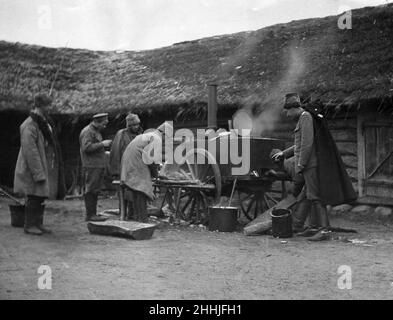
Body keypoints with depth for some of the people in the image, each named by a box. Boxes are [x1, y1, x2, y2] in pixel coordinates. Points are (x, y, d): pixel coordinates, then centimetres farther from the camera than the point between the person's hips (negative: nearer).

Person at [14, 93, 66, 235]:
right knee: (34, 197, -3)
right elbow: (30, 151, -21)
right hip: (33, 168, -9)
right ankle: (29, 225, 7)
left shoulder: (45, 122, 11)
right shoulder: (29, 126, -17)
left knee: (42, 197, 12)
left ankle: (38, 223, 20)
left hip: (46, 167, 9)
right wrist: (38, 173, -23)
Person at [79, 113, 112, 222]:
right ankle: (90, 215, -5)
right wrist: (102, 144, -19)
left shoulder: (96, 131, 21)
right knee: (91, 190, -7)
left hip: (99, 166, 10)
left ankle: (93, 214, 15)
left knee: (95, 191, 11)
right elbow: (87, 147, -22)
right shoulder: (87, 131, -11)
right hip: (91, 166, -10)